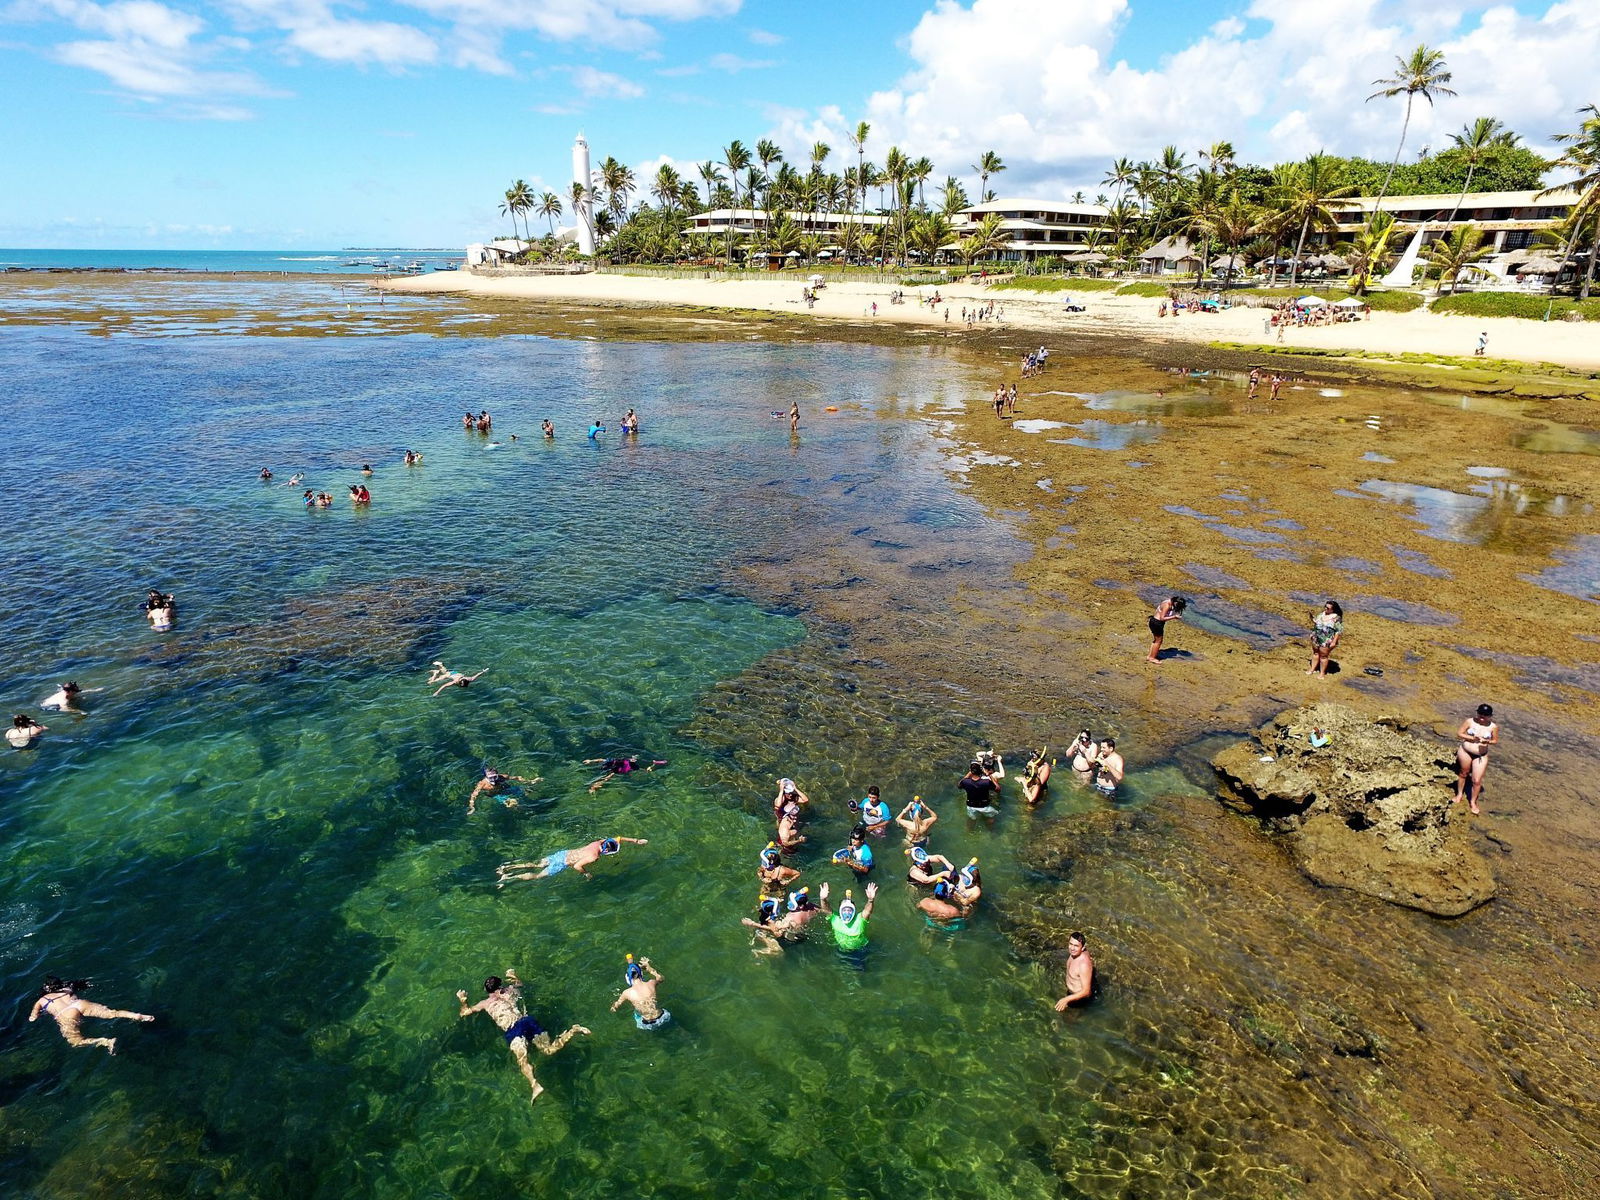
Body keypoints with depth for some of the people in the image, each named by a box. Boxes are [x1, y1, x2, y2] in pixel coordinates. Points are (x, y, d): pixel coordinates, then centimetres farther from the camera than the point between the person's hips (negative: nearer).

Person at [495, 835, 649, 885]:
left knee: (536, 865, 18)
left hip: (562, 853, 7)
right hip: (563, 864, -7)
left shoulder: (600, 842, -3)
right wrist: (586, 874, -16)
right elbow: (577, 866, -33)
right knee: (537, 876, 3)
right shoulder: (594, 857, -27)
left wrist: (636, 841, 12)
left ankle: (507, 867, 20)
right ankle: (509, 878, 5)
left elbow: (617, 839, 13)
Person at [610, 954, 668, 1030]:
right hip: (662, 1019, 0)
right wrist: (648, 966, 25)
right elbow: (660, 977, 17)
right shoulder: (651, 983, -10)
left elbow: (615, 1008, 6)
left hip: (647, 1025, 0)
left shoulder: (627, 992, -13)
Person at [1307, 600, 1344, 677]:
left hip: (1326, 641, -6)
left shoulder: (1336, 618, -16)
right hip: (1316, 638, 6)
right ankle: (1313, 669, 30)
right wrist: (1312, 619, -4)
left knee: (1323, 656, 5)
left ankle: (1322, 672, 18)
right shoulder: (1321, 614, 4)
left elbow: (1339, 631, -16)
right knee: (1315, 653, 17)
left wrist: (1334, 642, -19)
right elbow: (1315, 622, 19)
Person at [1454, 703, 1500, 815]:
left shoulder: (1493, 727, -7)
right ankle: (1459, 794, 41)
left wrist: (1487, 741, -17)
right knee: (1464, 773, 20)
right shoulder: (1470, 721, -9)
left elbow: (1496, 741, 5)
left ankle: (1473, 802, 22)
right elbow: (1459, 734, -5)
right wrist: (1472, 738, -20)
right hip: (1465, 751, 0)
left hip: (1481, 756, 0)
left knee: (1477, 781, 0)